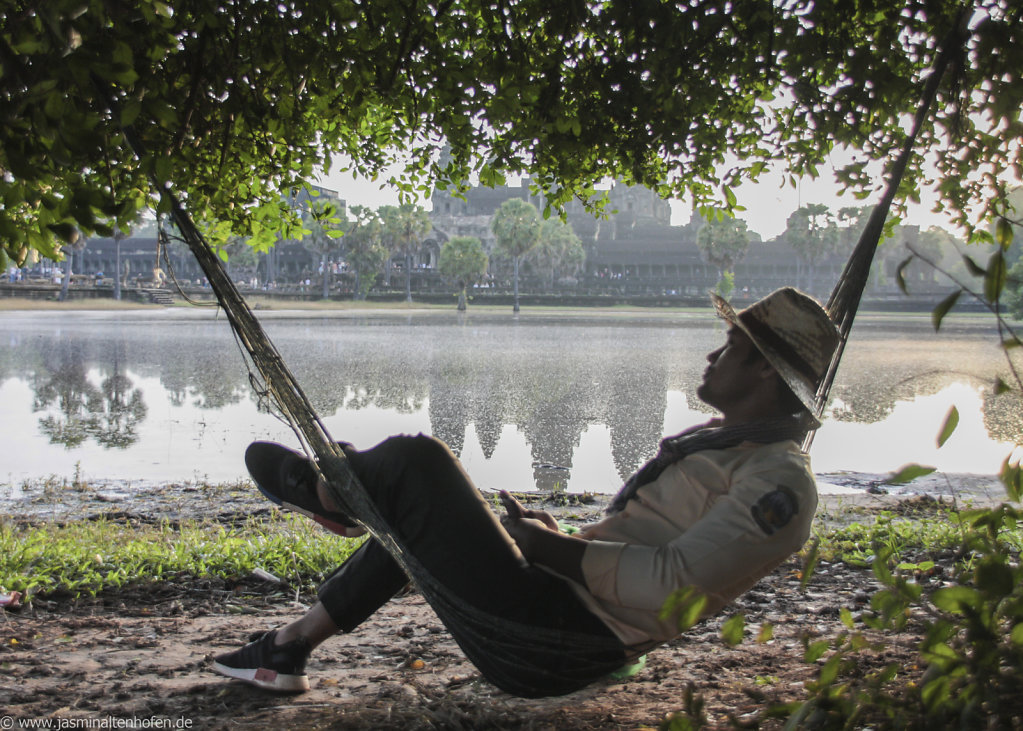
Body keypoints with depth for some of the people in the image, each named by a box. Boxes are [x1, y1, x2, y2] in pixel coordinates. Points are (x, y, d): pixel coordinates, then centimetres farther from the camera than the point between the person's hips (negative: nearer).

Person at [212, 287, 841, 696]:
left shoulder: (780, 482, -17)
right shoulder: (717, 440, 15)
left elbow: (674, 584, -28)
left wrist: (550, 549, -19)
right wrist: (558, 536, 10)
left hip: (549, 647, -10)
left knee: (417, 458, -8)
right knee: (415, 513, 23)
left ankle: (322, 492, 25)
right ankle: (291, 645, 27)